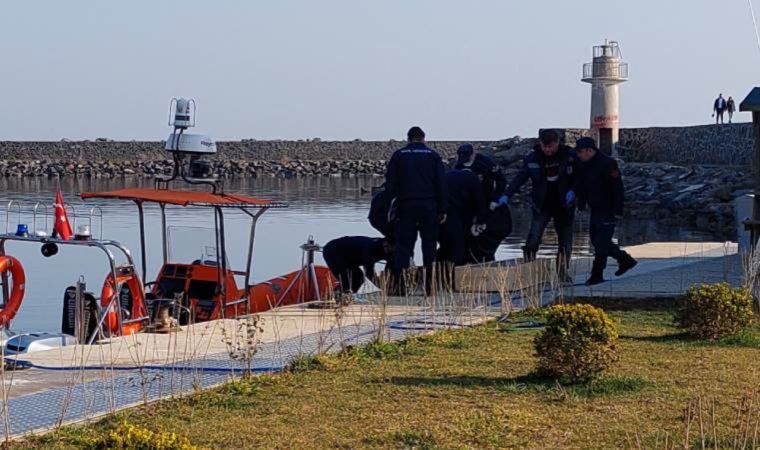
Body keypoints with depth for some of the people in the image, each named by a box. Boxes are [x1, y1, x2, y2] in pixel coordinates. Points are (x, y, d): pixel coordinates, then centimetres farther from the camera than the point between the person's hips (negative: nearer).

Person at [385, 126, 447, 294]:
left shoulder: (398, 155, 5)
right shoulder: (433, 155, 5)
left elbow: (390, 182, 1)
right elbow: (441, 184, 2)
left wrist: (392, 199, 5)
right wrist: (442, 210, 4)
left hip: (406, 206, 0)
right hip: (429, 207, 0)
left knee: (403, 245, 1)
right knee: (429, 246, 7)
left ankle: (399, 285, -8)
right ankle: (429, 285, 4)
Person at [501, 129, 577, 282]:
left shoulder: (569, 156, -5)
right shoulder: (532, 159, -5)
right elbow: (520, 177, -6)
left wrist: (572, 191, -13)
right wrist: (507, 195, -18)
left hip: (564, 205, 1)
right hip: (542, 205, -1)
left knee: (566, 242, 7)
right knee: (534, 238, -18)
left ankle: (563, 272, 23)